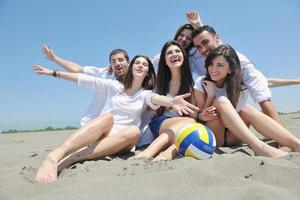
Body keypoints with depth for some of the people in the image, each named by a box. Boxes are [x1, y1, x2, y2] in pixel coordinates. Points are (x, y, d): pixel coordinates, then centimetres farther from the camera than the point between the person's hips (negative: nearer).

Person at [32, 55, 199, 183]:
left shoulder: (146, 93, 8)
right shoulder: (115, 86, 12)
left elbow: (156, 98, -16)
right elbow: (85, 80, 9)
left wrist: (171, 101, -41)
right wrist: (54, 73, 7)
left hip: (119, 142, 0)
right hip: (97, 135, 0)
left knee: (134, 131, -34)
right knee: (108, 117, -34)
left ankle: (72, 158, -40)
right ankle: (53, 157, -50)